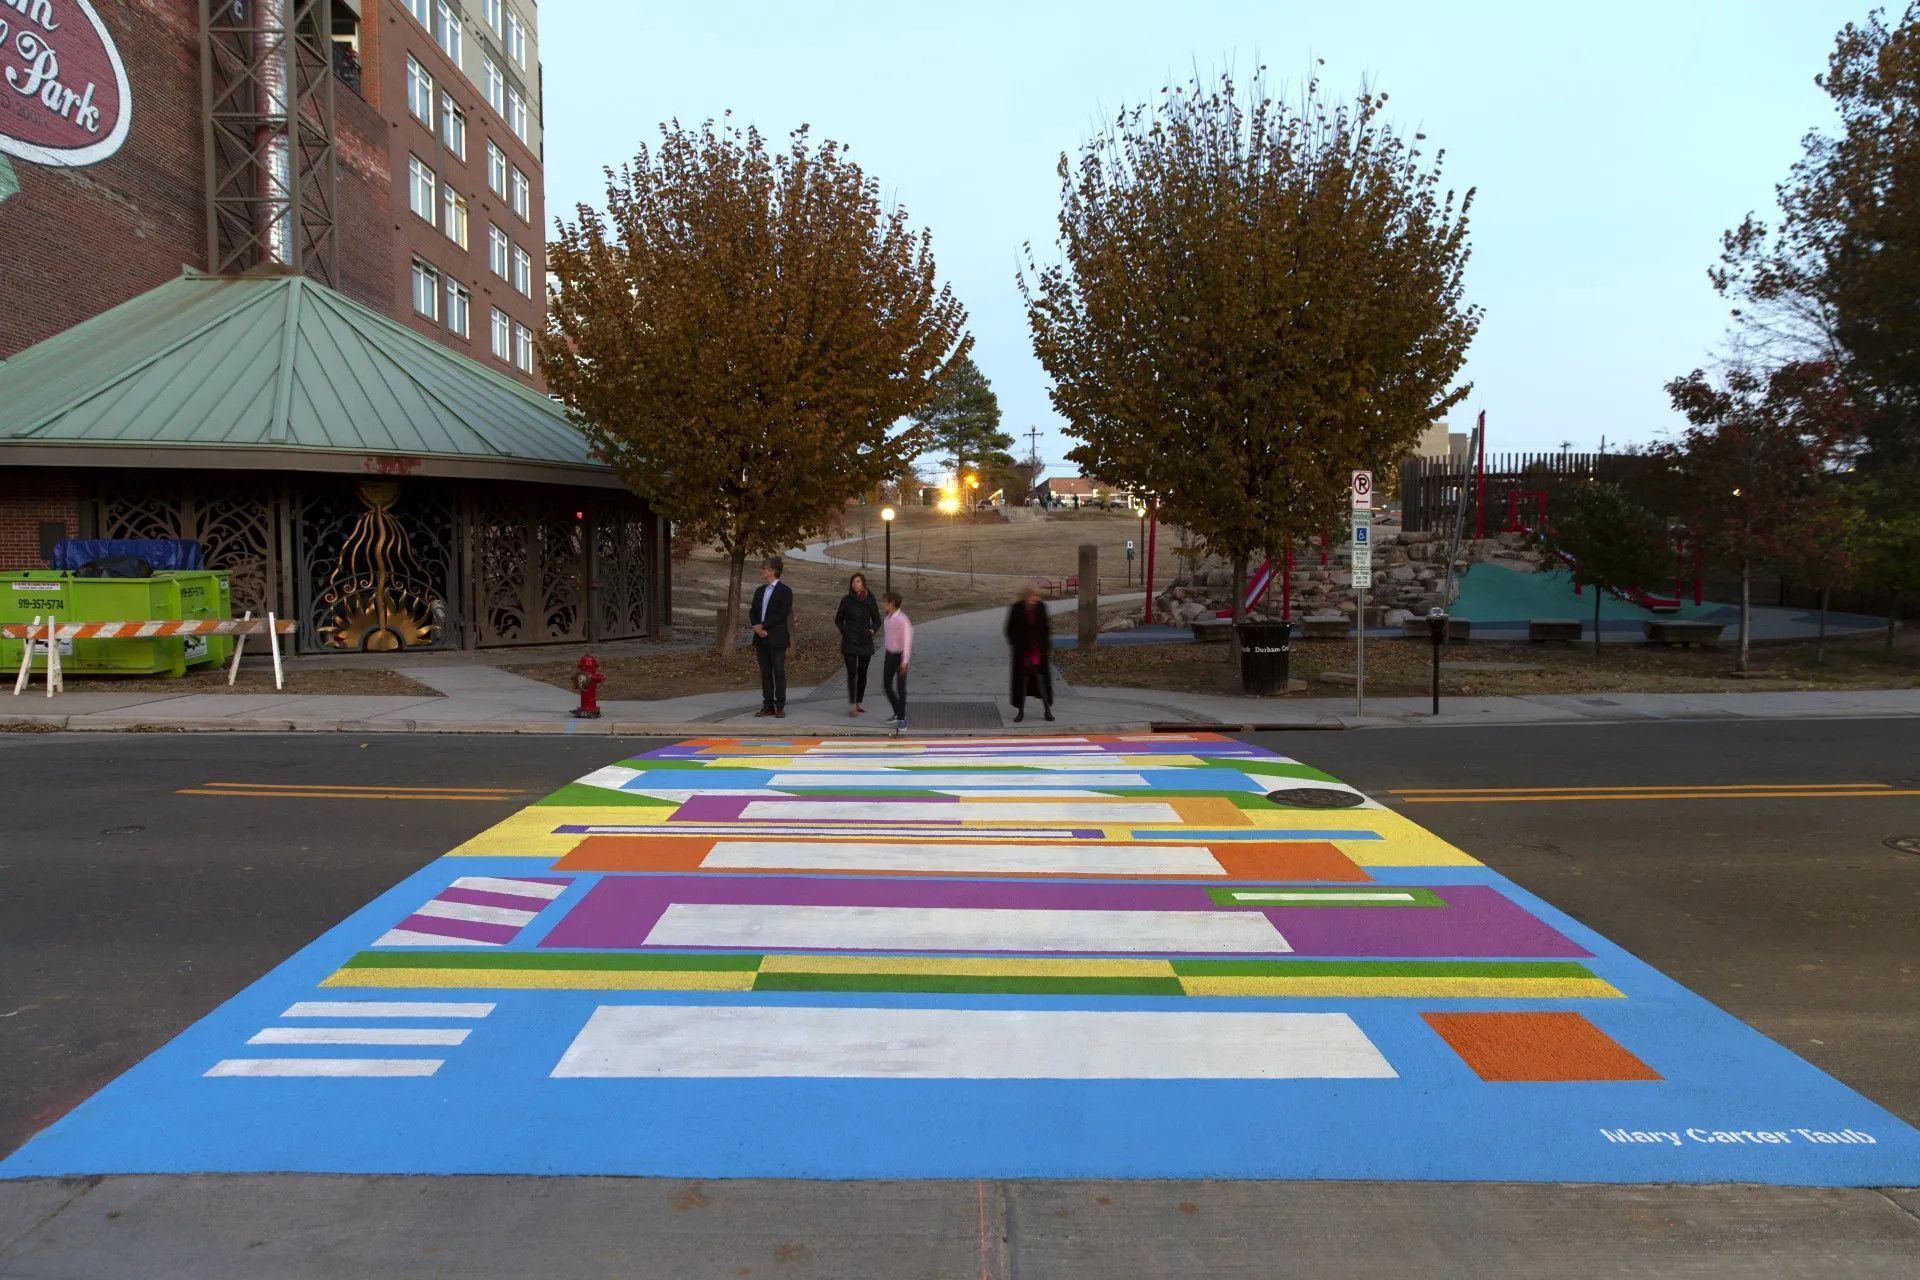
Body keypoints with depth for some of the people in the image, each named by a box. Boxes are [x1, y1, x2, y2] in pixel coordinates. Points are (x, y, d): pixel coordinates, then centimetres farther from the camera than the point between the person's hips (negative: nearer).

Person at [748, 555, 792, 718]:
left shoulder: (785, 591, -5)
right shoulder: (760, 591, 16)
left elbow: (782, 614, -14)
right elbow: (753, 613, 11)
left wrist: (763, 626, -16)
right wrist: (757, 627, -8)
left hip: (777, 639, -6)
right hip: (761, 638, 6)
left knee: (779, 673, -2)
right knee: (765, 673, 8)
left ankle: (780, 706, 2)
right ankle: (768, 706, 12)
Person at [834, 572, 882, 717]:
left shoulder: (870, 600, 2)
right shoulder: (846, 600, 1)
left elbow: (877, 621, 9)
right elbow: (838, 619, 11)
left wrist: (872, 630, -10)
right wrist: (845, 631, -5)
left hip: (865, 641, 2)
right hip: (850, 642, -2)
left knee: (862, 673, 9)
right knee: (852, 672, -11)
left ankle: (859, 702, 19)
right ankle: (851, 704, -14)